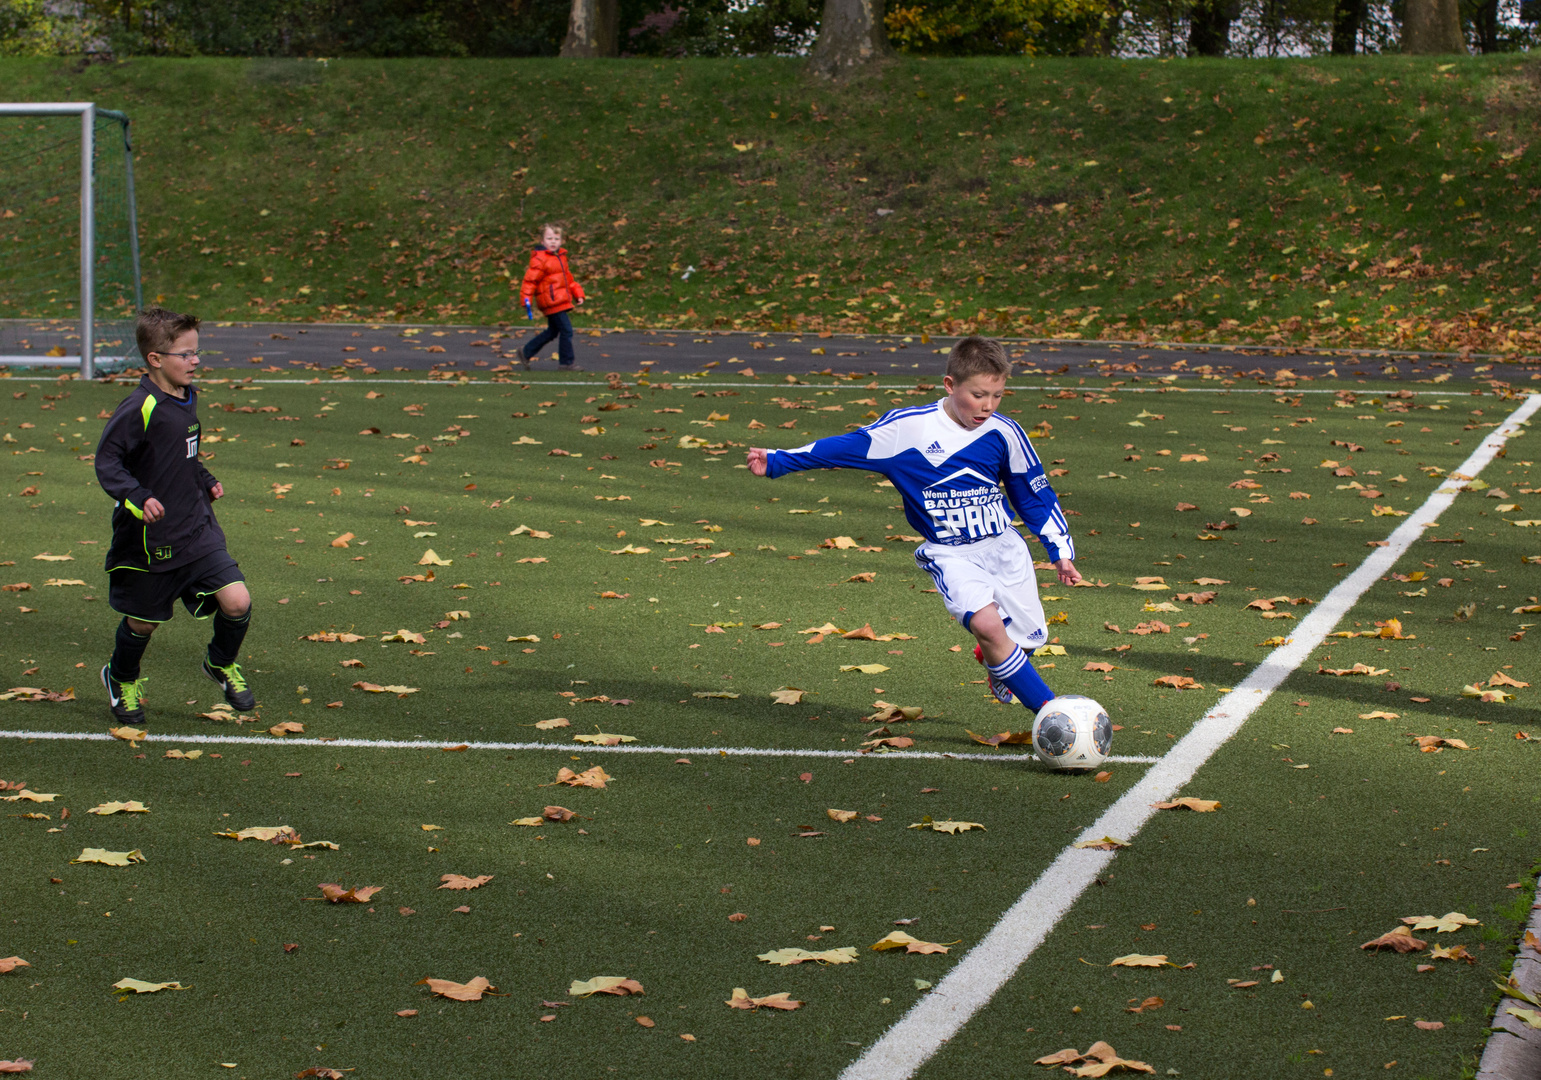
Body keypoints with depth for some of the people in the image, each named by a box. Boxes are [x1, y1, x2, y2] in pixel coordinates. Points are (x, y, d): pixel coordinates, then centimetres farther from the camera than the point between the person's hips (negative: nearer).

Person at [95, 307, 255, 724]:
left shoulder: (188, 397, 6)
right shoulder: (139, 409, -20)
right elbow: (106, 462, -19)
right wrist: (138, 498, -30)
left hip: (197, 529, 6)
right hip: (149, 538, -6)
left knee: (237, 602, -8)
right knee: (143, 622, 11)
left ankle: (222, 664, 21)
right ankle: (122, 679, 41)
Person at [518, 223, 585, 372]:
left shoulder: (561, 257, 16)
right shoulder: (539, 259, -13)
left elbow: (568, 278, 26)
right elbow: (530, 280, -16)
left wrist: (578, 293, 21)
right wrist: (527, 301, -20)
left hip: (561, 300, 10)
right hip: (551, 301, -10)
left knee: (553, 331, 18)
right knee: (566, 330, -9)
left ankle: (526, 351, 29)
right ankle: (567, 362, 1)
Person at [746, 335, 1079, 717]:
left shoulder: (1004, 433, -3)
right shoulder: (907, 428, -11)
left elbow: (1035, 495, 10)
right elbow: (846, 447, -4)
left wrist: (1061, 550, 9)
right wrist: (776, 461, -7)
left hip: (1003, 545, 3)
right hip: (950, 554, -3)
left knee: (1028, 637, 3)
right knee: (986, 622, -27)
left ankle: (993, 659, 42)